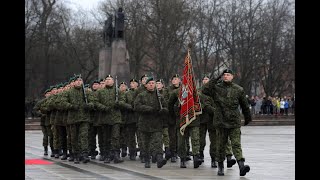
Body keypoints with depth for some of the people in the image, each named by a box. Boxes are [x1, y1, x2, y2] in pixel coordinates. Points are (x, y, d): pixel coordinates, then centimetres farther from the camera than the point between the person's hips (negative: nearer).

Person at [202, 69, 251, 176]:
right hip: (221, 121, 1)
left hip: (235, 123, -1)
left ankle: (241, 165, -22)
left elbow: (245, 105, 15)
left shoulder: (238, 90, 5)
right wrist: (215, 80, -14)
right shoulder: (216, 88, 3)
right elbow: (205, 91, -17)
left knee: (236, 144, -10)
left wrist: (248, 118, 22)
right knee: (221, 145, 9)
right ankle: (220, 166, 21)